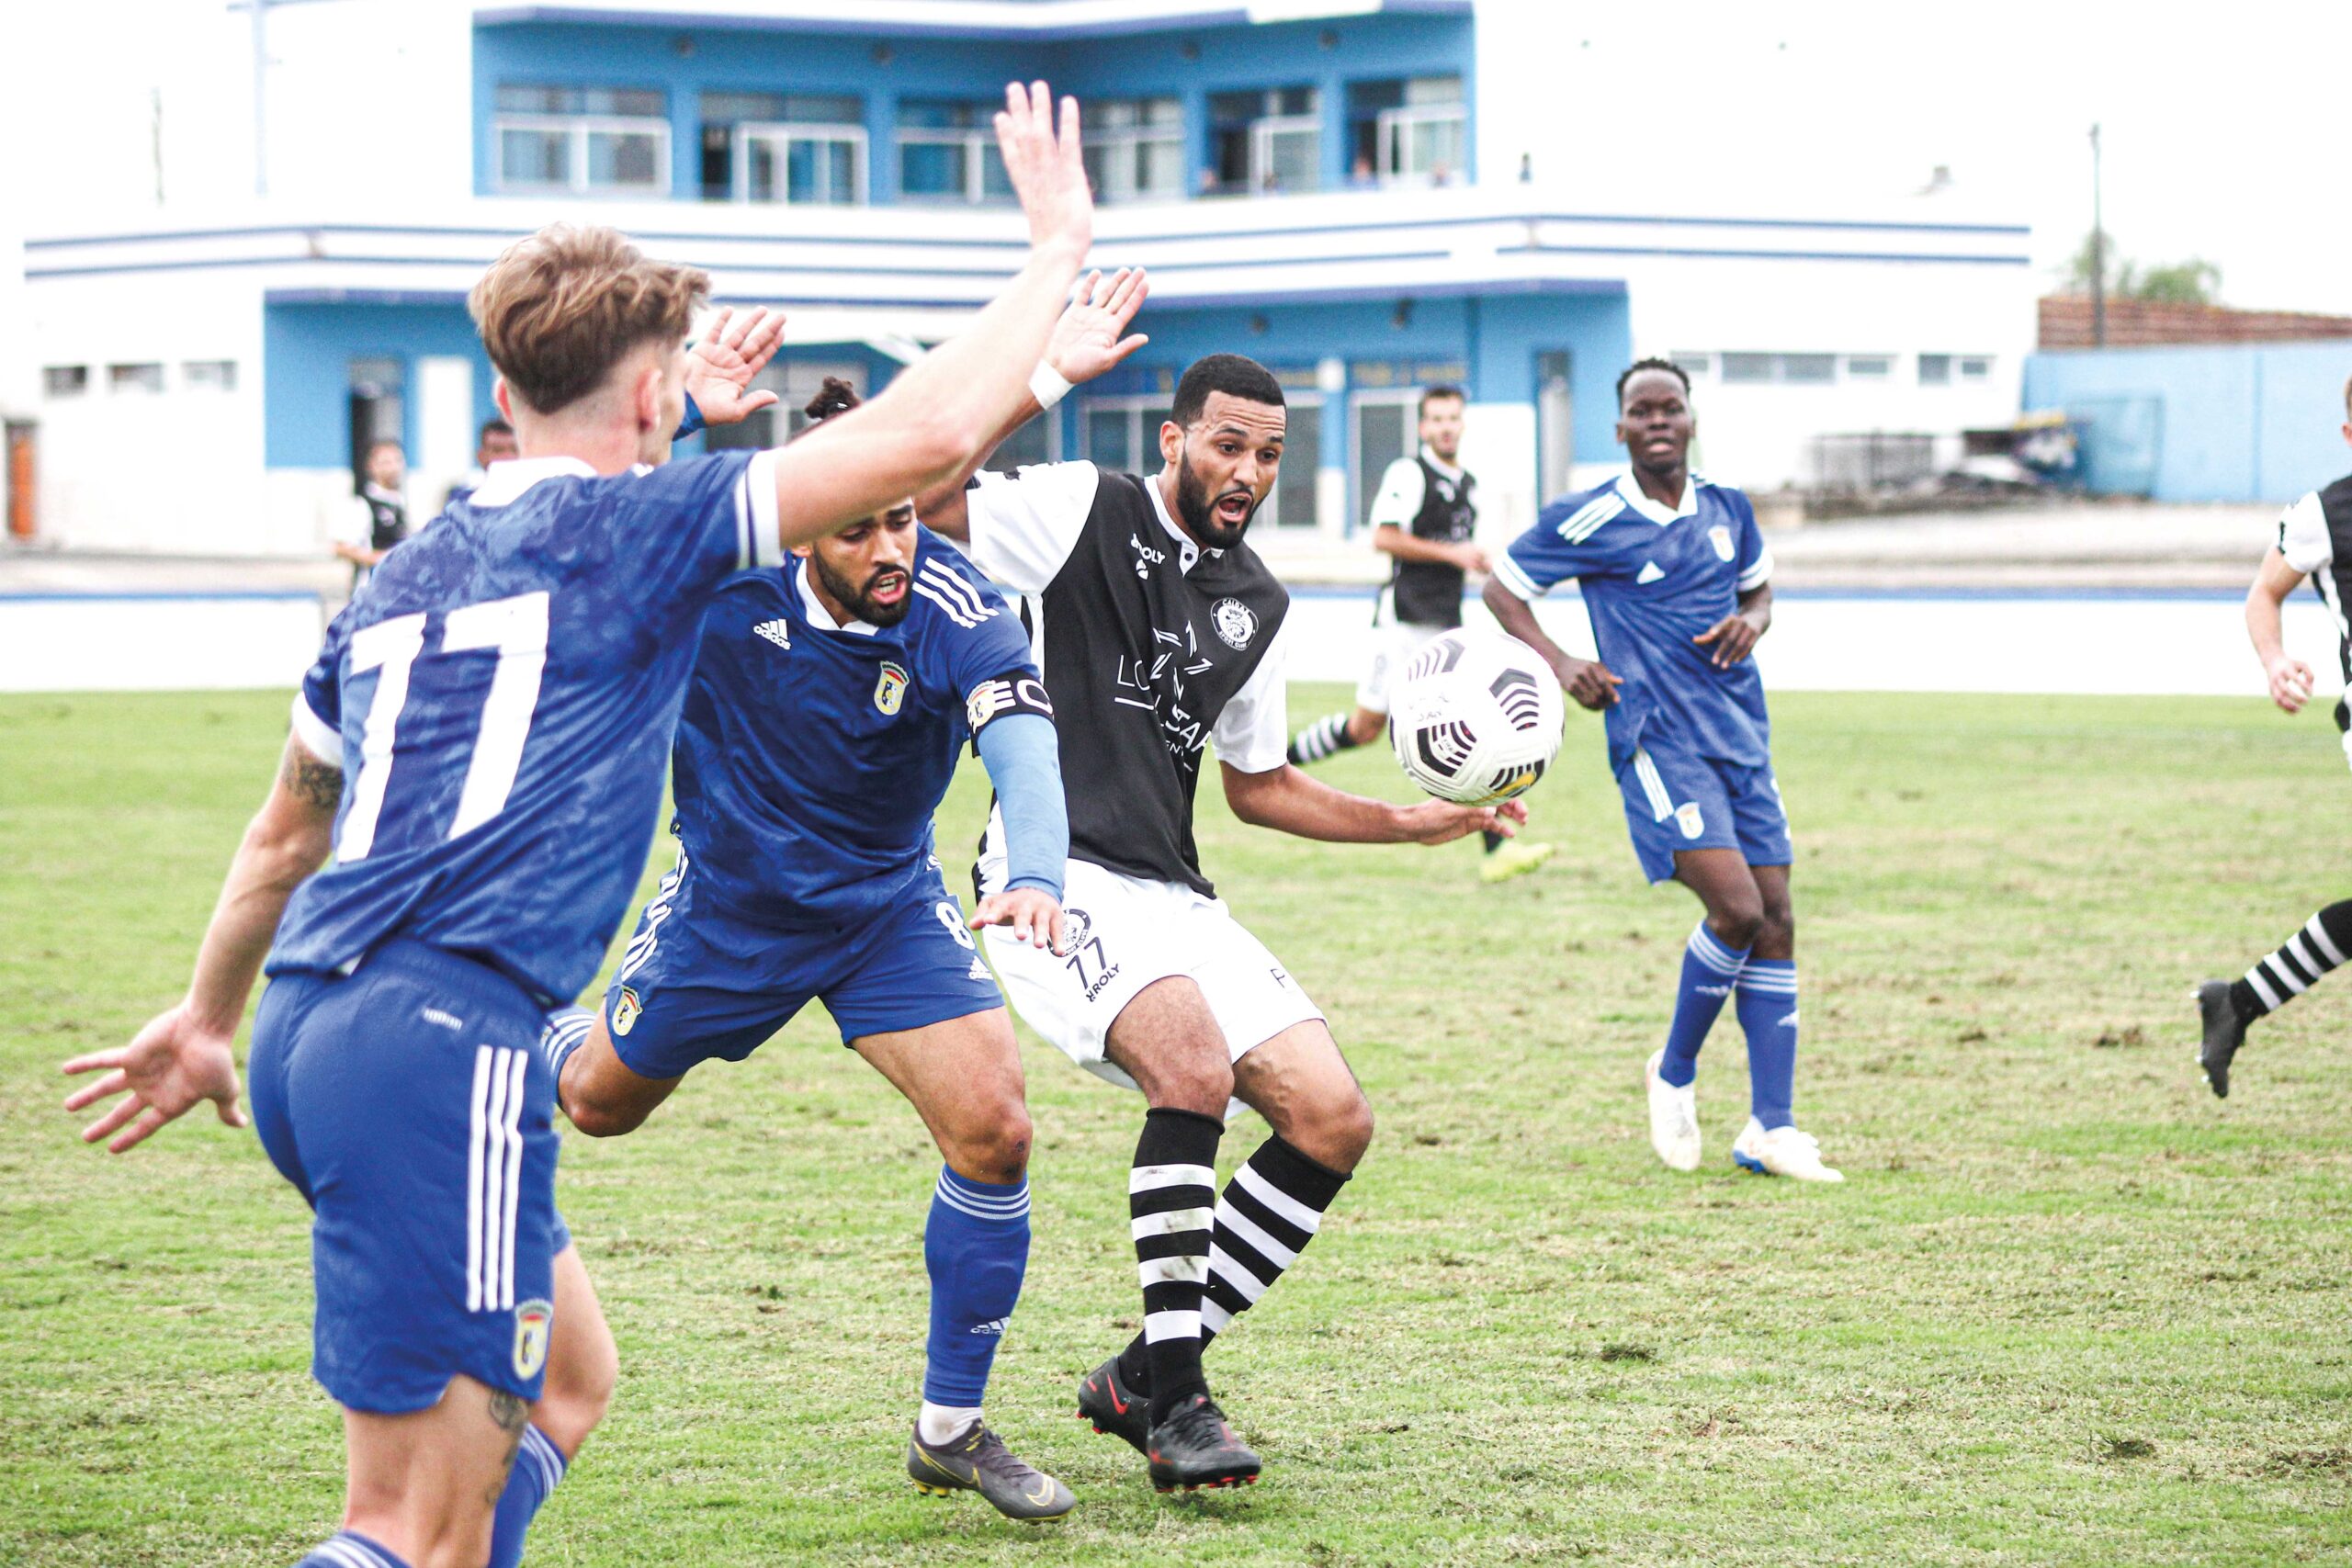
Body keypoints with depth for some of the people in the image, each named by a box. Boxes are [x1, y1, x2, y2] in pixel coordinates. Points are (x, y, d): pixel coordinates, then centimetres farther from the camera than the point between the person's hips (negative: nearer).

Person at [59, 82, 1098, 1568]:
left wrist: (209, 1021, 50)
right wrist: (1059, 246, 5)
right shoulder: (638, 525, 0)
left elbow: (284, 837, 35)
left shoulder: (401, 580, 22)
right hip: (446, 1041, -9)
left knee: (566, 1381, 24)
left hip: (314, 1036, 9)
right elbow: (924, 434, -8)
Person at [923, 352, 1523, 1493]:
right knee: (1194, 1063, -32)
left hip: (1175, 897, 8)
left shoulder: (1257, 604, 17)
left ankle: (1144, 1377, 6)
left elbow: (1259, 786, 27)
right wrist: (1037, 388, -27)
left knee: (1333, 1120, -3)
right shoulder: (1086, 513, -2)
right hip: (1057, 874, -8)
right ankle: (1176, 1403, -25)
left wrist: (1410, 822, 19)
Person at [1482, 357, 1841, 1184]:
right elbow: (1501, 586, 4)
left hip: (1742, 738, 6)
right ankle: (1675, 1073, 5)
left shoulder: (1728, 510, 9)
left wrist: (1752, 621, 2)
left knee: (1775, 920, 2)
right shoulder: (1588, 522, -6)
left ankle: (1771, 1129, 9)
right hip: (1659, 741, -6)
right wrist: (1558, 663, -11)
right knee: (1737, 908, -20)